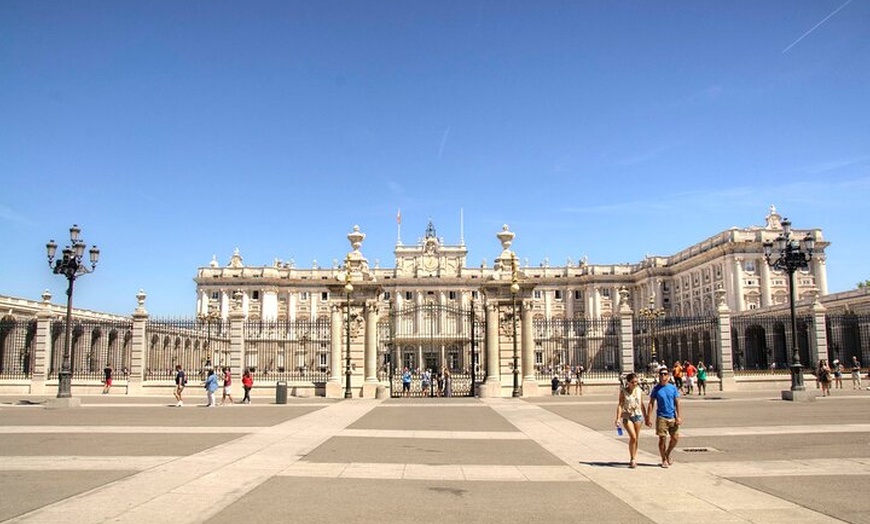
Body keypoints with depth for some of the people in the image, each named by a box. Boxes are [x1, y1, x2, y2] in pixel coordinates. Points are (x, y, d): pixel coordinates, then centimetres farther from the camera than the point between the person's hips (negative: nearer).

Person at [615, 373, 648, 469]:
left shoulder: (639, 390, 4)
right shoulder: (623, 391, -5)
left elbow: (642, 404, 14)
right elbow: (620, 404, -8)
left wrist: (645, 416, 16)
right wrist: (618, 418, -14)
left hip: (638, 415, 3)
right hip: (627, 416, -3)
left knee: (636, 438, 8)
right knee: (633, 437, -15)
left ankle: (634, 459, 21)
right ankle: (632, 459, -3)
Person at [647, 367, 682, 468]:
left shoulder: (673, 388, 4)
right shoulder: (656, 389, -1)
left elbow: (677, 403, 4)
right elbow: (651, 403, 1)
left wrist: (678, 416, -4)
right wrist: (649, 417, -5)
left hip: (672, 417, 2)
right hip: (661, 417, -2)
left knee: (675, 438, 4)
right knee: (662, 439, -1)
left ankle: (668, 454, 28)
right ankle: (664, 460, 13)